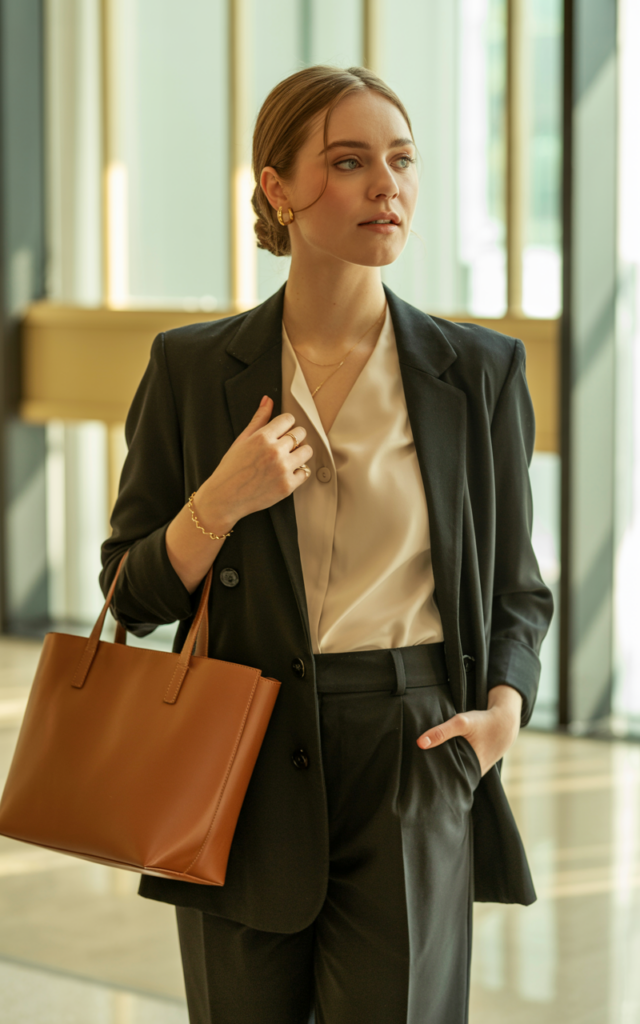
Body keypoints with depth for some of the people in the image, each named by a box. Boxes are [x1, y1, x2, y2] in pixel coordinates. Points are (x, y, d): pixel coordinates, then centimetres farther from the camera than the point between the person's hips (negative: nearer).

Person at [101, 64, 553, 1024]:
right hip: (247, 766, 1)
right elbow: (133, 596, 5)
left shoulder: (480, 371, 3)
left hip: (411, 757, 0)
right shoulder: (192, 370, 3)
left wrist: (504, 709, -7)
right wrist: (222, 503, -12)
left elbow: (517, 586, 11)